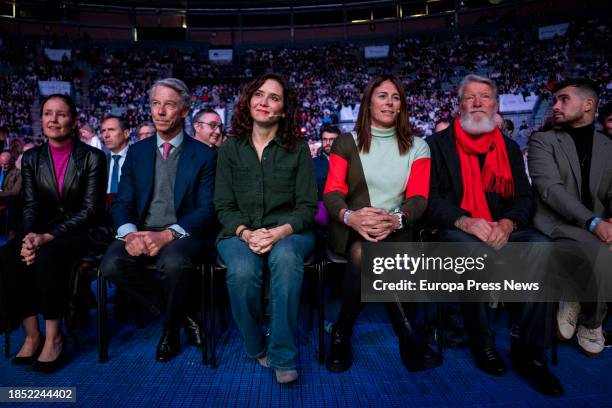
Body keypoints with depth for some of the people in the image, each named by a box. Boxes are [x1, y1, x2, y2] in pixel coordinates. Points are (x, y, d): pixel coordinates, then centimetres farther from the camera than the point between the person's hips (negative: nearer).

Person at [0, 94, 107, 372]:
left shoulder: (93, 157, -5)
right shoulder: (31, 158, 9)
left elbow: (91, 209, -11)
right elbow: (30, 205, 4)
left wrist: (48, 237, -22)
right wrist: (30, 235, -19)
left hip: (82, 233, -4)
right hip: (42, 232, 4)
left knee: (47, 255, -34)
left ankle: (54, 337, -20)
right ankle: (31, 334, -15)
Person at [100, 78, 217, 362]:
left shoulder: (205, 155, 1)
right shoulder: (136, 152, 13)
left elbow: (207, 209, -7)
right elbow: (121, 203, 7)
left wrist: (168, 235, -23)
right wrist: (129, 233, -17)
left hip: (184, 233, -3)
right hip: (142, 233, 4)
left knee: (174, 263, -36)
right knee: (112, 264, -26)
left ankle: (171, 326, -2)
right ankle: (183, 314, -4)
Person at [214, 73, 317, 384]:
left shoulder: (298, 149, 5)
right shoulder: (230, 149, 8)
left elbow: (307, 206, 0)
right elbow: (224, 206, 4)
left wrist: (280, 232, -19)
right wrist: (246, 233, -16)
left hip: (288, 232, -1)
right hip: (240, 233, 1)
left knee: (286, 258, -36)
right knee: (242, 270, -33)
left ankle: (283, 355, -21)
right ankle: (256, 347, -4)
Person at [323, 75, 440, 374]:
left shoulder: (417, 147, 12)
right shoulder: (346, 143, 10)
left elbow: (419, 197, 1)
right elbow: (332, 192, 0)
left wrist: (395, 219, -24)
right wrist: (351, 216, -26)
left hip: (396, 229, 0)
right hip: (350, 228, 0)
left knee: (363, 253, -35)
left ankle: (343, 332, -20)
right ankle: (407, 336, -20)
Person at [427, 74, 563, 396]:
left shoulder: (509, 148, 16)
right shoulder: (438, 144, 4)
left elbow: (525, 198, 9)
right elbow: (430, 198, -6)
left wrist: (507, 223, -14)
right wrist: (464, 221, -23)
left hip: (503, 232, 4)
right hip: (456, 232, -3)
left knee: (541, 247, -26)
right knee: (473, 248, -36)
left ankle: (529, 351, -14)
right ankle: (481, 342, -13)